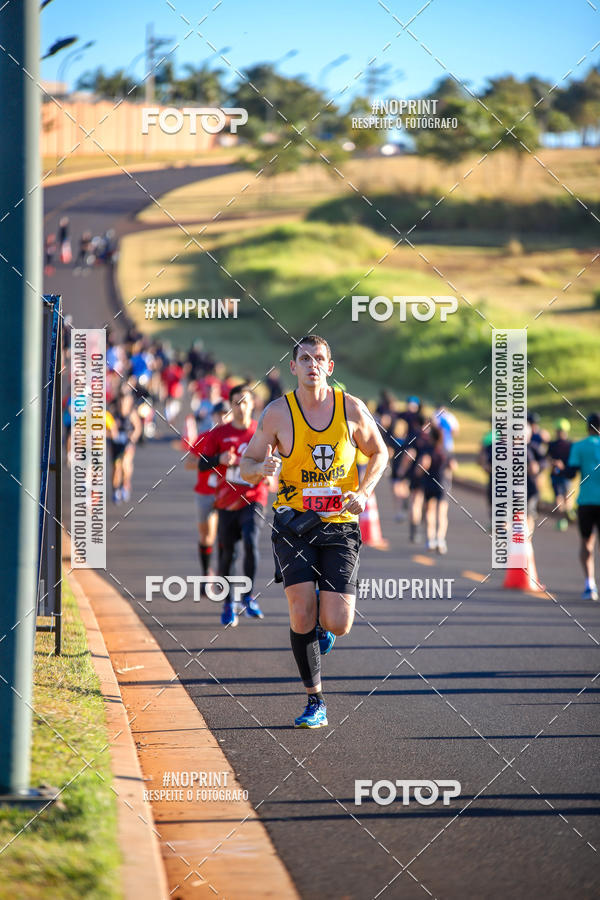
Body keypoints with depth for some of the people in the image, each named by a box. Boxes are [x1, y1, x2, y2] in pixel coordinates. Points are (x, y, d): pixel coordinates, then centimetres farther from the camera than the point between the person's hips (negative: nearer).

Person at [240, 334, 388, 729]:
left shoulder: (352, 408, -2)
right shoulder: (277, 413, -4)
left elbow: (379, 453, 13)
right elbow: (247, 465, 5)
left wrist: (363, 493, -4)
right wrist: (262, 468, -19)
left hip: (340, 525, 1)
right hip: (294, 523, 0)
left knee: (337, 624, -8)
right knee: (302, 616, -11)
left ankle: (322, 622, 31)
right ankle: (315, 702, 5)